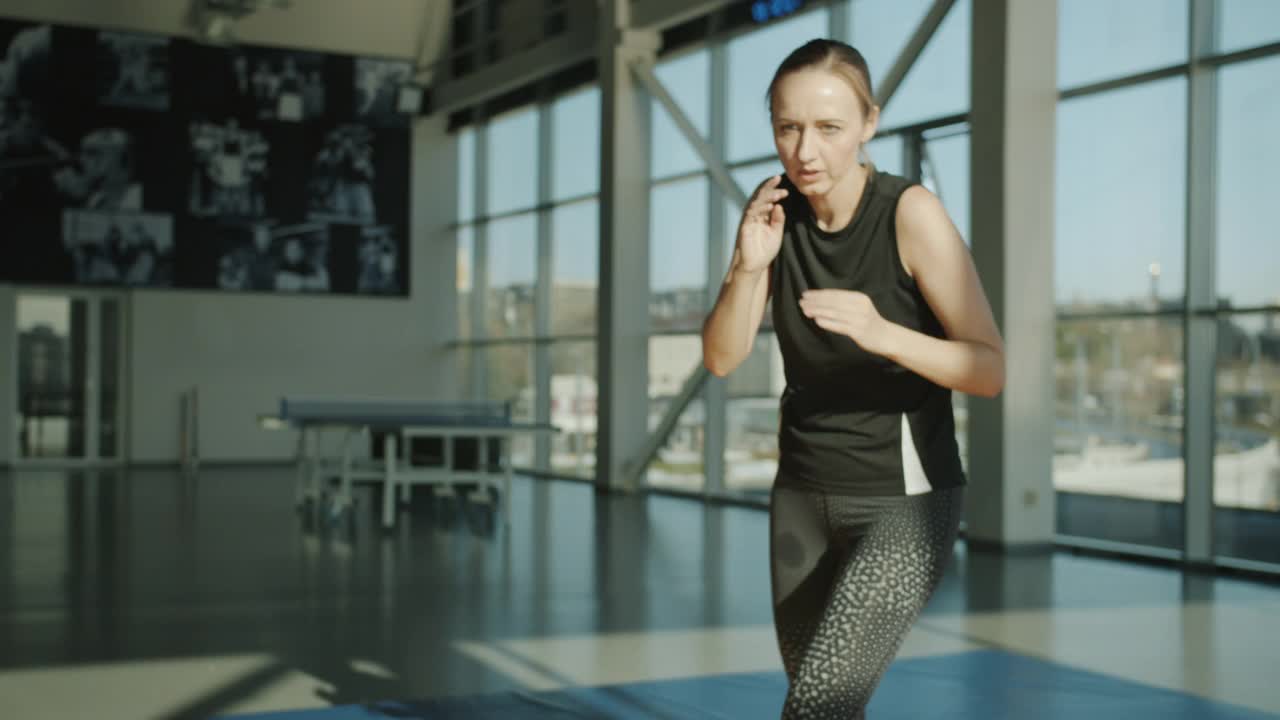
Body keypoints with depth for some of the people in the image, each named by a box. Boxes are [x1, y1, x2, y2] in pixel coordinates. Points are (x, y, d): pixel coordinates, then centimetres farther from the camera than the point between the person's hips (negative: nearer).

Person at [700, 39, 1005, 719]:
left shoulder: (912, 213, -19)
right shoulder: (775, 205, -4)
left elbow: (994, 370, -17)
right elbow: (721, 358, -4)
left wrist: (882, 333, -34)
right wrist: (748, 266, -22)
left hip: (904, 502, -5)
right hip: (803, 492, 6)